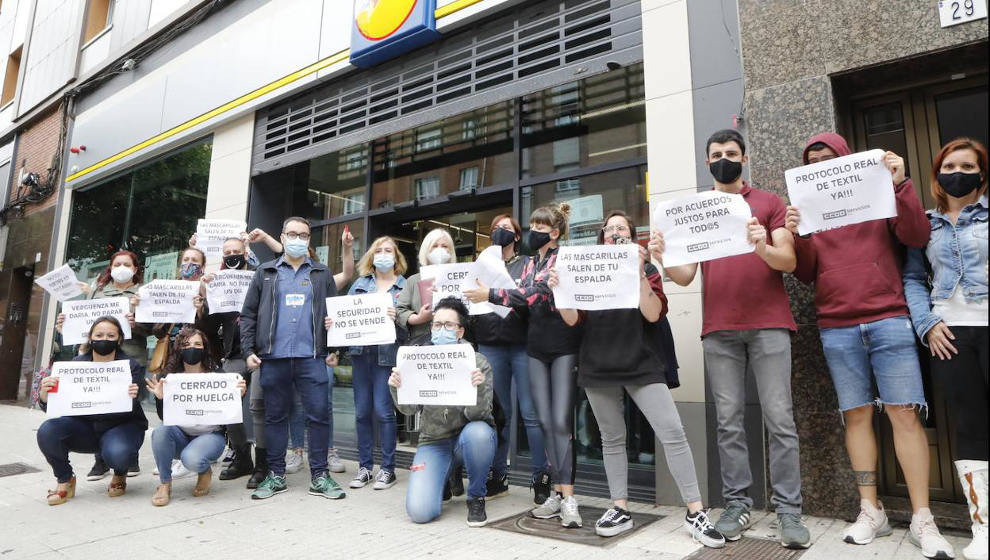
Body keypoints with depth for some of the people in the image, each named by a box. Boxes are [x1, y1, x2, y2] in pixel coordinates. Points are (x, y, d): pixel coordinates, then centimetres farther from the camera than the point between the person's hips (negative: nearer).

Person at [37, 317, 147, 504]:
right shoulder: (77, 364, -4)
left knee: (116, 453, -34)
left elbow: (132, 409, -21)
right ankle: (65, 480, 4)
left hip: (122, 425, -3)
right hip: (84, 425, 4)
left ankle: (120, 475, 7)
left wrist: (131, 398, -44)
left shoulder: (131, 366, -12)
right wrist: (44, 394, -30)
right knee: (46, 431, -23)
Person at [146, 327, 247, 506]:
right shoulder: (170, 377, -2)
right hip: (181, 435, 3)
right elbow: (165, 418, -6)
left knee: (191, 459, -32)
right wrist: (160, 398, -26)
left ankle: (205, 472, 7)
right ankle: (164, 484, -8)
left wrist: (239, 394, -27)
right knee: (160, 431, -28)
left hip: (211, 434, -3)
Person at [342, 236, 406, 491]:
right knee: (362, 411, 8)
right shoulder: (360, 284, 15)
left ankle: (387, 468, 9)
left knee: (383, 410, -5)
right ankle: (364, 467, 20)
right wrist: (333, 323, -9)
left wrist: (396, 318, -23)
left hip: (387, 353, -4)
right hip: (361, 352, 4)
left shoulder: (405, 286, 3)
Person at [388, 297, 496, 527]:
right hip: (433, 441, 1)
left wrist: (479, 389, -39)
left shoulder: (477, 363, -10)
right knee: (419, 511, -17)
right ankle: (447, 476, 20)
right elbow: (409, 408, -6)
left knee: (478, 432, -38)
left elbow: (476, 415, -18)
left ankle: (476, 498, -8)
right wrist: (397, 389, -26)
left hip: (467, 437, -1)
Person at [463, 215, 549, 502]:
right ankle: (498, 477, 19)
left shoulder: (527, 264, 7)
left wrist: (492, 294, -19)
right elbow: (472, 301, 15)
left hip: (521, 345, -3)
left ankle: (541, 478, 8)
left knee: (530, 413, -2)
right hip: (490, 346, 3)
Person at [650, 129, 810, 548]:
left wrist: (764, 249, -23)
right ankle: (737, 505, 10)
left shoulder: (769, 203, 10)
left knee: (779, 418, -2)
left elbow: (789, 261, -1)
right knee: (728, 422, 3)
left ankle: (788, 510, 7)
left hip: (768, 324, -1)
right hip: (718, 330, 2)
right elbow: (685, 276, 7)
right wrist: (662, 258, -14)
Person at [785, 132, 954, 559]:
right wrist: (794, 236, -10)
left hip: (888, 321, -1)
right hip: (836, 329, 1)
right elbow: (805, 274, 7)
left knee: (905, 414, -4)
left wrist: (900, 184, -11)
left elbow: (917, 238, -3)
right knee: (856, 415, 3)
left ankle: (922, 518, 4)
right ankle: (870, 511, 10)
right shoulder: (808, 209, 12)